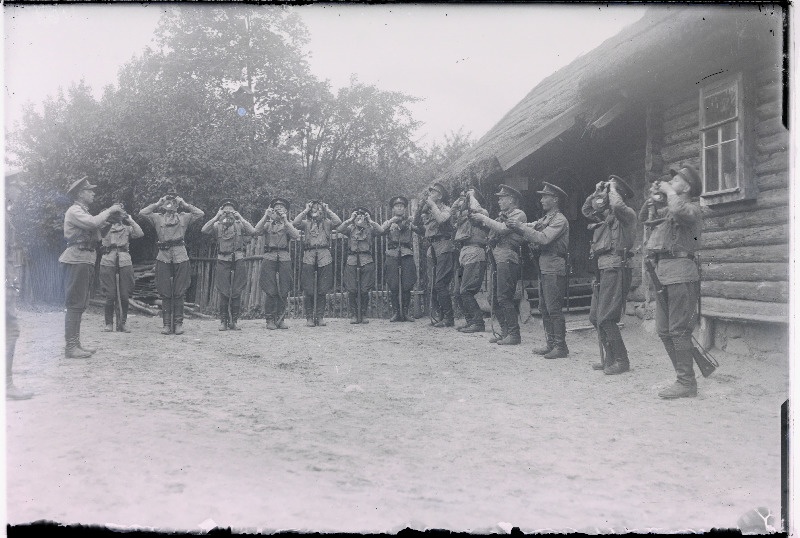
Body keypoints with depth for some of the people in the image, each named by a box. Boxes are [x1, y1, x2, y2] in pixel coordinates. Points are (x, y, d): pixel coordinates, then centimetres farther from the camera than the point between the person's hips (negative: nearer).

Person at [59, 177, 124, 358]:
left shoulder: (83, 212, 21)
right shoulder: (74, 211, -9)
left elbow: (95, 226, 17)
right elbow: (93, 223, -25)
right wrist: (109, 211, -13)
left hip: (85, 261, 10)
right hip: (77, 260, -10)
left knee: (80, 305, 12)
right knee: (75, 304, -10)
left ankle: (76, 344, 17)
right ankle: (70, 347, -8)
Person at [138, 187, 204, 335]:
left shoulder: (184, 217, 12)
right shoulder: (157, 217, 13)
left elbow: (201, 213, 6)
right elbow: (142, 213, 3)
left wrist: (185, 204, 9)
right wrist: (157, 204, 8)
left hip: (180, 257, 0)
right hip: (163, 257, 1)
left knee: (179, 293, 1)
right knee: (165, 293, 2)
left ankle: (178, 324, 7)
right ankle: (167, 324, 7)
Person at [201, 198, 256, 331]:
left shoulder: (239, 224, 10)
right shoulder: (218, 225, 10)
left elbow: (252, 231, -7)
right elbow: (204, 230, -8)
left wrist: (240, 218, -9)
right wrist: (216, 217, -10)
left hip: (238, 260, 0)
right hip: (223, 260, 0)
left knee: (236, 293, 1)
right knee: (224, 293, 0)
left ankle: (234, 321, 10)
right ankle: (223, 321, 8)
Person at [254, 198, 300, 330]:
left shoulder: (288, 225, 16)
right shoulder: (267, 224, 16)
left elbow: (296, 236, -5)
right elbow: (257, 231, -5)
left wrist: (285, 220, -10)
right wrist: (266, 216, -9)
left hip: (284, 258, 1)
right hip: (269, 258, -1)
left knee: (284, 291, 1)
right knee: (271, 291, -5)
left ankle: (280, 319, 11)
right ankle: (270, 320, 2)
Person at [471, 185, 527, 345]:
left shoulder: (518, 214, -4)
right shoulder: (502, 215, 23)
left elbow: (502, 229, -17)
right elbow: (492, 229, 18)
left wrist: (484, 219, -8)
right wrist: (479, 219, 9)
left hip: (507, 258, -9)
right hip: (497, 258, 9)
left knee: (504, 297, -11)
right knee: (495, 299, 9)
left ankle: (514, 334, -6)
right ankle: (505, 331, 16)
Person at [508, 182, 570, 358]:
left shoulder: (559, 220, -9)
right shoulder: (545, 219, 20)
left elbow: (544, 238, -20)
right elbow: (531, 227, 15)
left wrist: (521, 229, -18)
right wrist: (515, 226, -2)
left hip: (554, 269, -9)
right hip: (543, 267, 9)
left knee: (554, 308, -8)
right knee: (544, 308, 11)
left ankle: (561, 346, -3)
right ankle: (551, 343, 18)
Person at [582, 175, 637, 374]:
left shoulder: (627, 215, -4)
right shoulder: (605, 218, 18)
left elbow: (617, 206, -27)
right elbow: (585, 210, 32)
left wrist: (612, 188, -9)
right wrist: (597, 192, 18)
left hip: (616, 270, -9)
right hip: (602, 270, 9)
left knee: (605, 319, -12)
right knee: (595, 317, 11)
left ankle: (621, 361, -3)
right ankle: (609, 358, 20)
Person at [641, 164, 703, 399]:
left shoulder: (692, 209, -4)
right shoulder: (667, 209, 21)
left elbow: (679, 210, -27)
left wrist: (668, 191, -12)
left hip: (680, 274, -9)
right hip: (662, 275, 9)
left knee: (679, 331, -8)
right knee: (664, 331, 10)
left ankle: (686, 383, -1)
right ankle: (684, 377, 20)